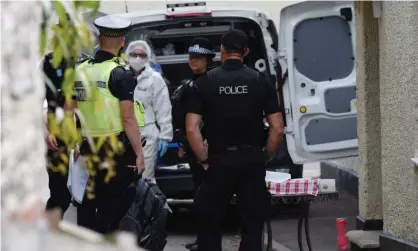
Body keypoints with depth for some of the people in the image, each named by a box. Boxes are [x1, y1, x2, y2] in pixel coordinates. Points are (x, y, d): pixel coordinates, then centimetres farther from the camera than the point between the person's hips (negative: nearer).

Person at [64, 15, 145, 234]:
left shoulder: (81, 70, 6)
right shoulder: (120, 73, -12)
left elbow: (68, 113, 11)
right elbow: (128, 118, -16)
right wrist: (139, 153, -10)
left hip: (88, 149, 5)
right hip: (117, 150, -5)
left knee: (87, 207, 11)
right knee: (112, 208, 1)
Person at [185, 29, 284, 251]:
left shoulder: (205, 82, -1)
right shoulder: (260, 82, 1)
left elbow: (191, 129, -7)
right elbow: (277, 129, -3)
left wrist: (204, 160, 2)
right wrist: (264, 157, 9)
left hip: (219, 161, -1)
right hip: (252, 161, 1)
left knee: (209, 225, 10)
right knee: (252, 226, 6)